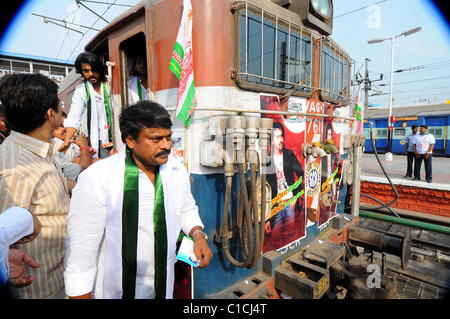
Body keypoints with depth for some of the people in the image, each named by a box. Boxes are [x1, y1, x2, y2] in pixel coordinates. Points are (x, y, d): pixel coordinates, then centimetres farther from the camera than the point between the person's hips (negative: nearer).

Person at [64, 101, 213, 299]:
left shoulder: (177, 170, -8)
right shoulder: (96, 179, -24)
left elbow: (187, 209, 8)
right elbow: (80, 253, -20)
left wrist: (198, 234, -8)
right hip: (113, 290, -4)